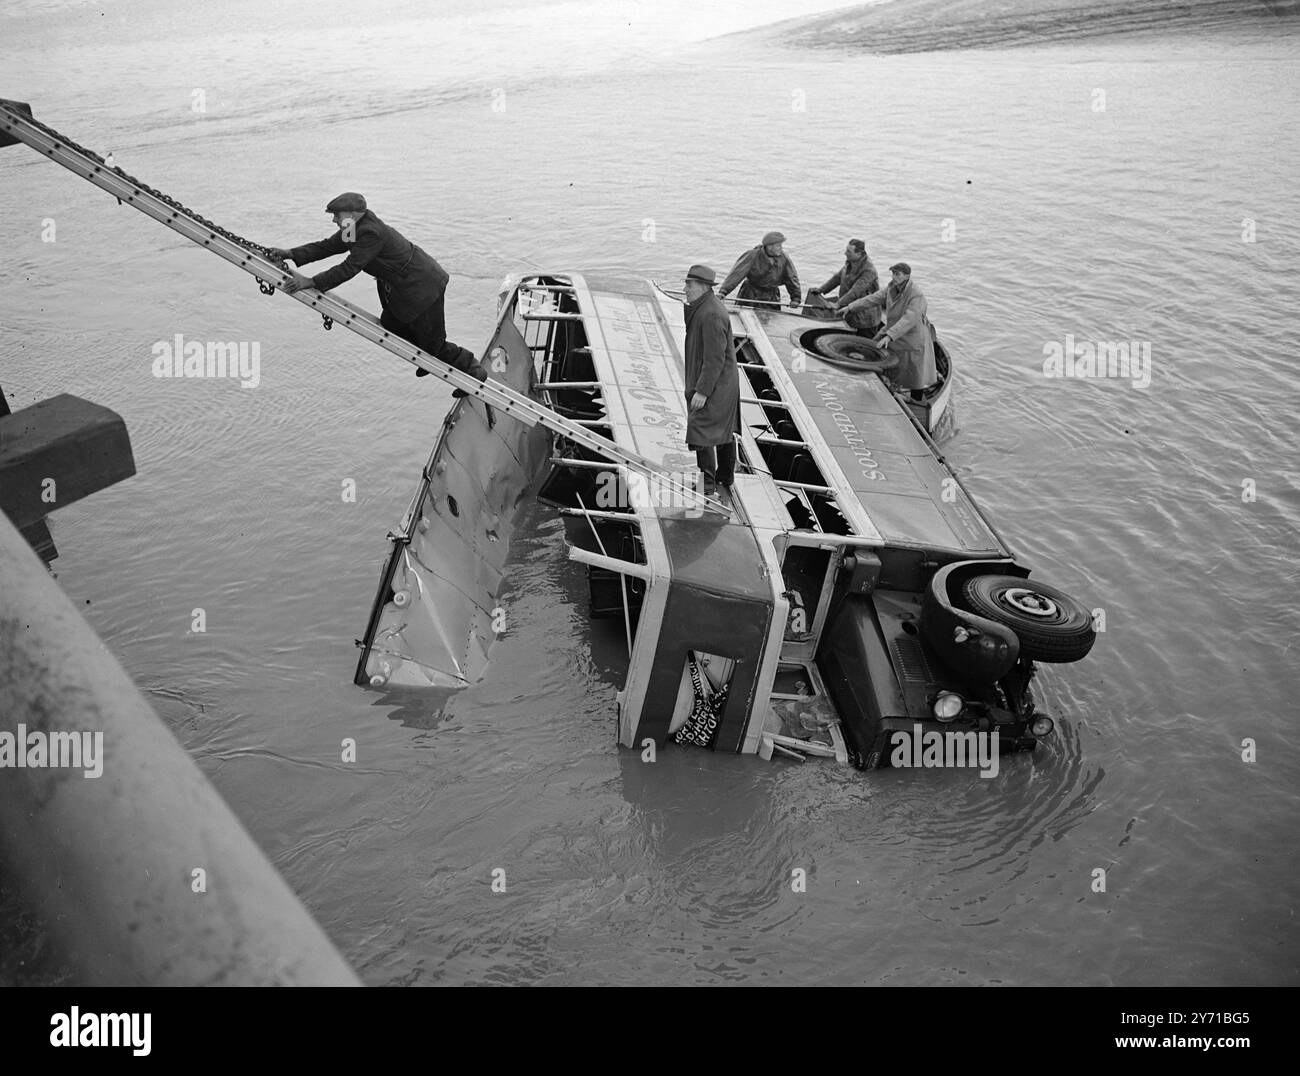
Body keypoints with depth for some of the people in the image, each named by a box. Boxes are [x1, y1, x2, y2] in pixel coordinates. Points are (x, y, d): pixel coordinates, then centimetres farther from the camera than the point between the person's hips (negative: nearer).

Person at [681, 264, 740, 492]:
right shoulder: (700, 308, 10)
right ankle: (726, 479, 30)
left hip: (714, 385, -11)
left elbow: (715, 358, -25)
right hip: (724, 383, 11)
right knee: (724, 431, 18)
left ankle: (707, 483, -2)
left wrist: (702, 391, -25)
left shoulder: (711, 315, -23)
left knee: (700, 432, -9)